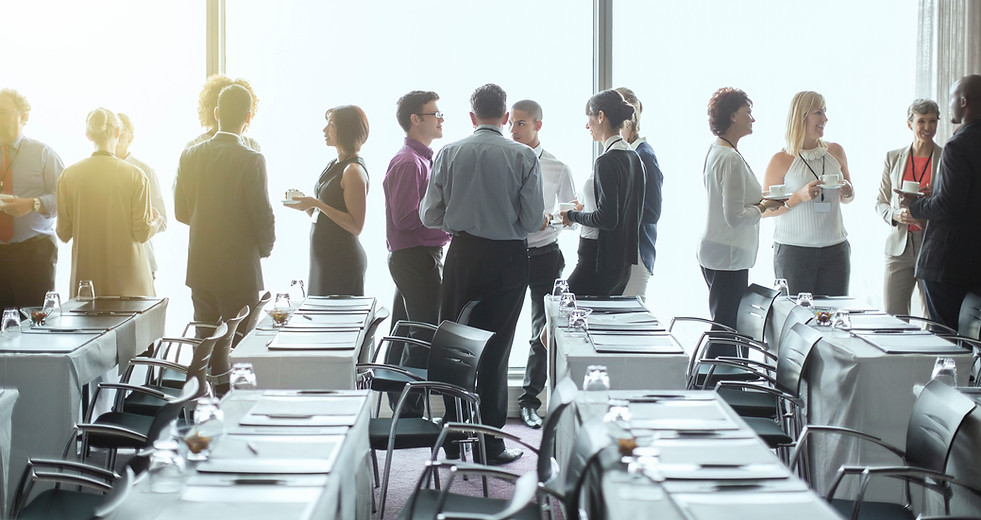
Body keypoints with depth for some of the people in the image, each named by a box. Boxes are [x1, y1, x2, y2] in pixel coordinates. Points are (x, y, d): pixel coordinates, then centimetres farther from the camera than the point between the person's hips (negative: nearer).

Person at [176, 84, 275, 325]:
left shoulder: (189, 156, 2)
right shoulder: (251, 160, -14)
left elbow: (180, 212, 9)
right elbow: (263, 215, -12)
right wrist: (265, 248, 7)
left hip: (198, 269, 5)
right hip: (239, 269, -5)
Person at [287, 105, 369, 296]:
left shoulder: (354, 171, -13)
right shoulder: (333, 166, 15)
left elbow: (356, 226, -18)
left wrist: (317, 204, -20)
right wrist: (307, 206, 2)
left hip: (343, 260, -9)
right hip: (322, 257, 9)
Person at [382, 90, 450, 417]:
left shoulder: (421, 159, 19)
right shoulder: (409, 162, -15)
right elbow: (406, 218, -20)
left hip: (414, 258, 11)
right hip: (417, 258, -11)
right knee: (425, 340, -9)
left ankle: (400, 411, 20)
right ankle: (411, 415, -7)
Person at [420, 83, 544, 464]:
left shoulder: (449, 154, -2)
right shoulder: (524, 157, -7)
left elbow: (430, 216, 0)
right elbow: (532, 221, -8)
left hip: (462, 255, 1)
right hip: (508, 259, -1)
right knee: (495, 350, 6)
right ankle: (489, 443, 11)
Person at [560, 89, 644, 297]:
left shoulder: (607, 161, -16)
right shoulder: (633, 157, 11)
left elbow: (607, 219, -21)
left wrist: (574, 215, -6)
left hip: (599, 260, -9)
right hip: (623, 261, 9)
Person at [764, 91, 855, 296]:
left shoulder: (835, 152, 10)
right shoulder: (781, 160, -4)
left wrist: (848, 192, 0)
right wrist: (799, 196, -17)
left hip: (835, 250, 4)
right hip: (793, 252, -4)